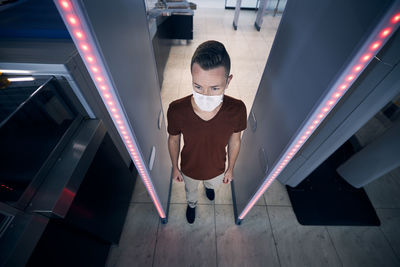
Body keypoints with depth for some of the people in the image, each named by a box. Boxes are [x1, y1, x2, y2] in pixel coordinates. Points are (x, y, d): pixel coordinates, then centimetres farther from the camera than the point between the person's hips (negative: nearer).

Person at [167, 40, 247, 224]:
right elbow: (173, 139, -13)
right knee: (190, 189, 35)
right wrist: (175, 167, 1)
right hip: (189, 169, 0)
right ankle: (191, 204, 73)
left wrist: (230, 169, 2)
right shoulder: (176, 110, -35)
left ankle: (208, 186, 78)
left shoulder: (237, 109, -32)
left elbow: (234, 140, -12)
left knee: (213, 184, 38)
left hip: (217, 169, 1)